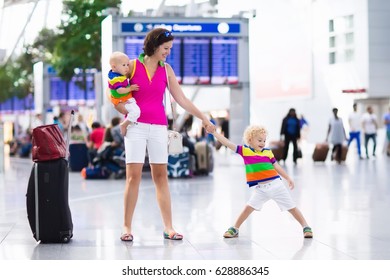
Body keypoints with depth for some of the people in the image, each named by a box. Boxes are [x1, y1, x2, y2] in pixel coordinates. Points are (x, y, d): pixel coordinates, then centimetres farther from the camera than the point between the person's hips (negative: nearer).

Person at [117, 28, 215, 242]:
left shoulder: (166, 70, 8)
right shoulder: (133, 66, 0)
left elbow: (182, 100, 11)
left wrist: (203, 118, 10)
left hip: (158, 127, 3)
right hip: (136, 126, -3)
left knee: (161, 176, 3)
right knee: (133, 176, -7)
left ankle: (168, 227, 5)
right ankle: (127, 227, -2)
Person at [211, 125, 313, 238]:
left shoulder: (268, 152, 2)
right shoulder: (244, 150, -1)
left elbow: (276, 166, 12)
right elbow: (228, 143, -5)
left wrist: (288, 178, 14)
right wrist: (214, 132, -10)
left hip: (276, 185, 1)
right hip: (260, 189, 0)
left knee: (291, 207, 5)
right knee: (248, 207, -8)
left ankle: (306, 227, 16)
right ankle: (235, 229, 7)